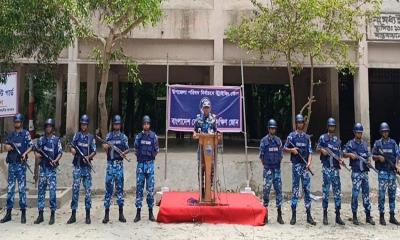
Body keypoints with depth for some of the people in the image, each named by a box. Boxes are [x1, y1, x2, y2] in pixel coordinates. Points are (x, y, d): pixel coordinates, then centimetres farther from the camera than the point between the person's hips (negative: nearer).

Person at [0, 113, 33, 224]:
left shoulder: (26, 134, 1)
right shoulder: (10, 134, 13)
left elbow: (31, 146, -4)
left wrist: (25, 153, -21)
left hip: (21, 164, -4)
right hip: (11, 164, 4)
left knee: (22, 189, -1)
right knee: (10, 189, 7)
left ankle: (23, 213, 5)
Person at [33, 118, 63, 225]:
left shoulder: (56, 140, 0)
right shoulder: (41, 139, 10)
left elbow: (60, 152, -5)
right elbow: (36, 151, 19)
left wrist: (56, 160, -23)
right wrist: (37, 155, -3)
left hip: (52, 168, -4)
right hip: (42, 167, 4)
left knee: (52, 190, -5)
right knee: (41, 190, 6)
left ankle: (52, 215, 1)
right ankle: (40, 215, 14)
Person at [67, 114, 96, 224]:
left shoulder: (91, 137, 6)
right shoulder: (77, 135, 7)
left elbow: (94, 151, 1)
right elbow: (72, 148, 2)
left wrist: (88, 157, -18)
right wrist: (73, 150, -21)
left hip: (87, 166, 0)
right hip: (77, 165, 0)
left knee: (88, 190, 2)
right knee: (75, 189, 0)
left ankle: (88, 215, 9)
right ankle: (73, 215, 7)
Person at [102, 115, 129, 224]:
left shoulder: (124, 137, 7)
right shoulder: (109, 136, 6)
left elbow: (127, 149, 7)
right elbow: (107, 151, 5)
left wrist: (124, 153, -14)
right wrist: (105, 147, -17)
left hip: (120, 164, 0)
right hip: (110, 163, 0)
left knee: (120, 187, 4)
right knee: (108, 187, 0)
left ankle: (121, 213, 10)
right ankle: (106, 214, 5)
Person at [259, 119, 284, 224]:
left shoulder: (278, 140, 7)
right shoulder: (264, 141, -2)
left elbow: (281, 155, 13)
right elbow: (261, 155, 2)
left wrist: (277, 164, 8)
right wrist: (266, 165, 4)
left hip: (277, 169, 3)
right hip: (267, 169, -3)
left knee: (279, 190, 3)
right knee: (266, 190, -1)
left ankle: (279, 215, 9)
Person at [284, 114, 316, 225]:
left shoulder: (307, 137, 12)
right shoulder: (292, 135, 3)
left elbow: (310, 151, 7)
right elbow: (285, 148, 6)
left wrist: (309, 162, -9)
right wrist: (291, 150, -15)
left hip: (305, 165, 3)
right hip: (296, 165, -3)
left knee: (307, 189, 4)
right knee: (295, 189, -1)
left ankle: (309, 215, 10)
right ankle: (293, 215, 5)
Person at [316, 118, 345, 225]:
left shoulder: (338, 140, 16)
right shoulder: (323, 137, 6)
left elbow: (340, 153, 15)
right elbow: (317, 148, 4)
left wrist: (341, 160, -5)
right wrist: (322, 150, -18)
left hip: (336, 168, 3)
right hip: (326, 167, -3)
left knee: (337, 191, 2)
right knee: (326, 190, -2)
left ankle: (338, 216, 7)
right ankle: (325, 215, 5)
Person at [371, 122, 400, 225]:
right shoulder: (377, 143, 4)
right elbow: (373, 157, 6)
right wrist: (378, 157, -14)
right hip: (382, 171, -2)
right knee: (382, 194, -4)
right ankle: (381, 216, 3)